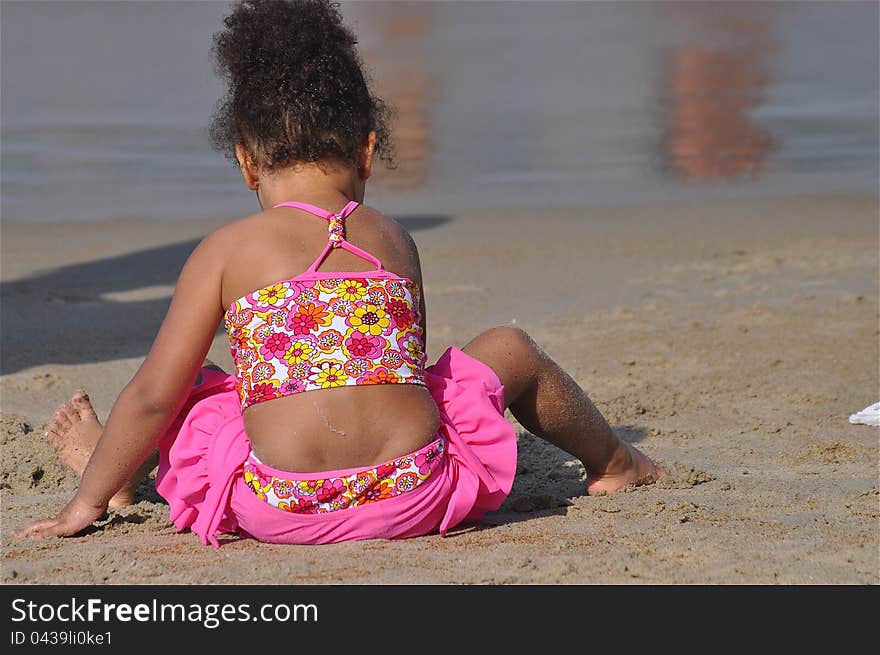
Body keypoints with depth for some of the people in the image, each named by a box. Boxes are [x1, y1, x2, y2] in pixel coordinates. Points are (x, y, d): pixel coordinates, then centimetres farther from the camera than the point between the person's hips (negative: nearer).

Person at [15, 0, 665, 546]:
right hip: (415, 495, 2)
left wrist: (90, 500, 13)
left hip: (280, 511, -2)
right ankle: (613, 461, 49)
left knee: (190, 389, 25)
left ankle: (112, 473, 49)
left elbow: (154, 395, 2)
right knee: (511, 349, 28)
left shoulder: (226, 251, 2)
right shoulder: (396, 240, 10)